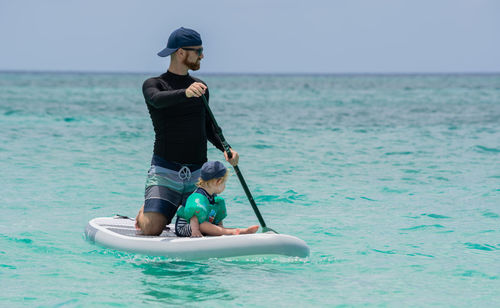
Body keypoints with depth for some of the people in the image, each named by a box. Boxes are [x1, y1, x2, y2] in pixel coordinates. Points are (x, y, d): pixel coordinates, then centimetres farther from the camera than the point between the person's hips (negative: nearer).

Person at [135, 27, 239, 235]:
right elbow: (157, 99, -25)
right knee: (151, 230, -17)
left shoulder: (201, 88, 17)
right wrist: (185, 93, -44)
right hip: (164, 171, -5)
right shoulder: (153, 84, -1)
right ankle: (146, 211, 19)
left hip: (198, 173, 5)